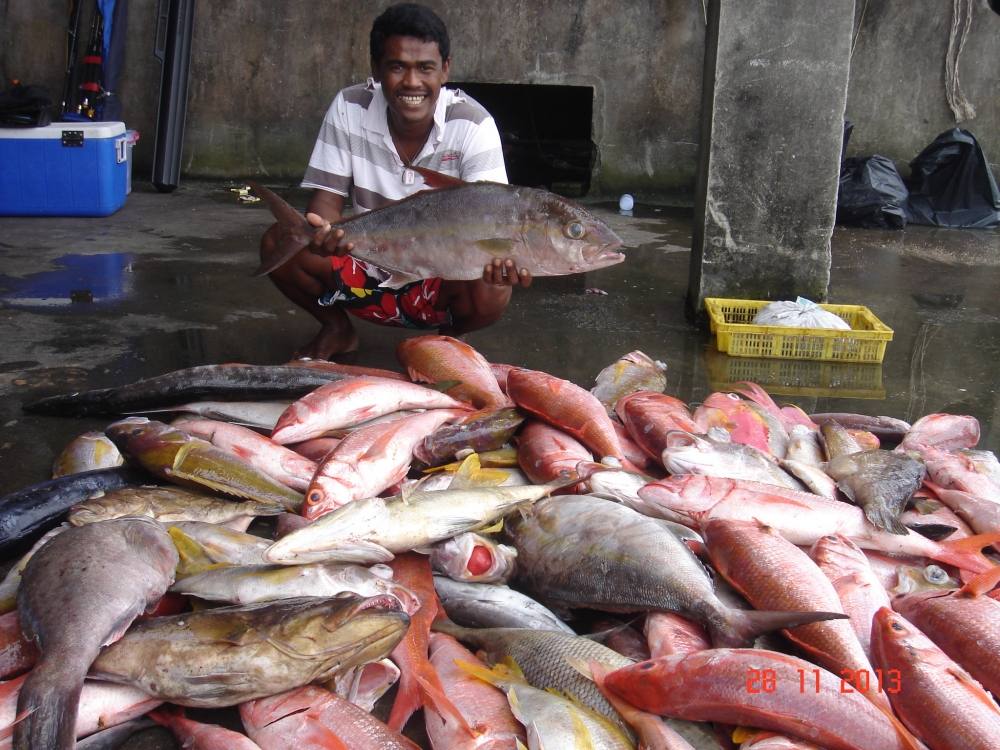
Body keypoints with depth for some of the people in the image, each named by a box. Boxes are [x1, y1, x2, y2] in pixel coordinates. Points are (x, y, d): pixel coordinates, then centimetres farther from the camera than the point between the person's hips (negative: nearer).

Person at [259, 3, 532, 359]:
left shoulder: (473, 125, -18)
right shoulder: (349, 109, -12)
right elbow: (326, 200, -13)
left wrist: (501, 261, -50)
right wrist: (321, 232, -39)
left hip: (442, 280, -2)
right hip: (366, 269, 2)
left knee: (491, 289, -34)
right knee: (279, 243, -22)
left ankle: (451, 337, 4)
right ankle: (337, 328, 8)